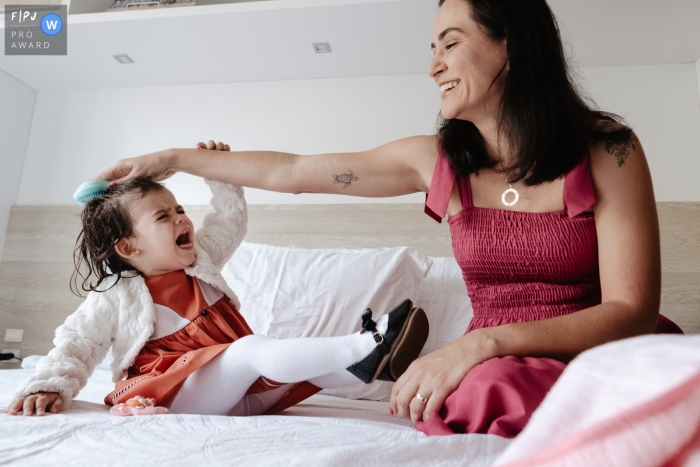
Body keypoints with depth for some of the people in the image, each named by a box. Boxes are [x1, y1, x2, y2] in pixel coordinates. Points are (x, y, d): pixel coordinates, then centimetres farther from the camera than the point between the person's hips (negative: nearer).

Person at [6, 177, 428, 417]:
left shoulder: (201, 261, 15)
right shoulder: (115, 298, 1)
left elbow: (232, 219, 21)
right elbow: (76, 346, 5)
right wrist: (50, 387, -11)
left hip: (243, 388, 8)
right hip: (177, 395, -8)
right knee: (251, 349, -33)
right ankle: (366, 347, -46)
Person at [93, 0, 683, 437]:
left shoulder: (607, 151, -6)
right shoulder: (438, 159, 1)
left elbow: (631, 311, -11)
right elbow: (291, 171, 8)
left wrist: (483, 341, -25)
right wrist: (175, 158, 15)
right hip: (492, 366, 0)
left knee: (495, 386, -32)